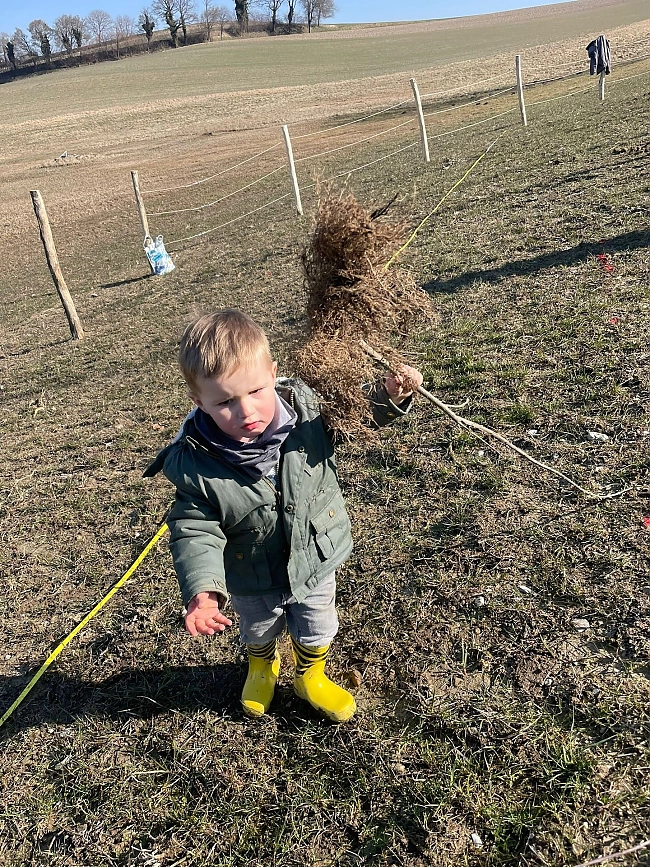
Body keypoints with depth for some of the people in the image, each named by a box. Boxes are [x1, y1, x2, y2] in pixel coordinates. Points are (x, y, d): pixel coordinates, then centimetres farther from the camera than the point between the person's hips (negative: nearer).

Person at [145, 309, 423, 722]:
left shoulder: (308, 408, -26)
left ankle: (311, 676, 62)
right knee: (259, 632, 32)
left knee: (317, 632, 27)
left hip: (316, 562, 1)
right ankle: (262, 667, 69)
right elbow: (195, 531, -22)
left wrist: (389, 395, -29)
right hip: (254, 582, 0)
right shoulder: (195, 464, -31)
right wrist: (202, 590, -36)